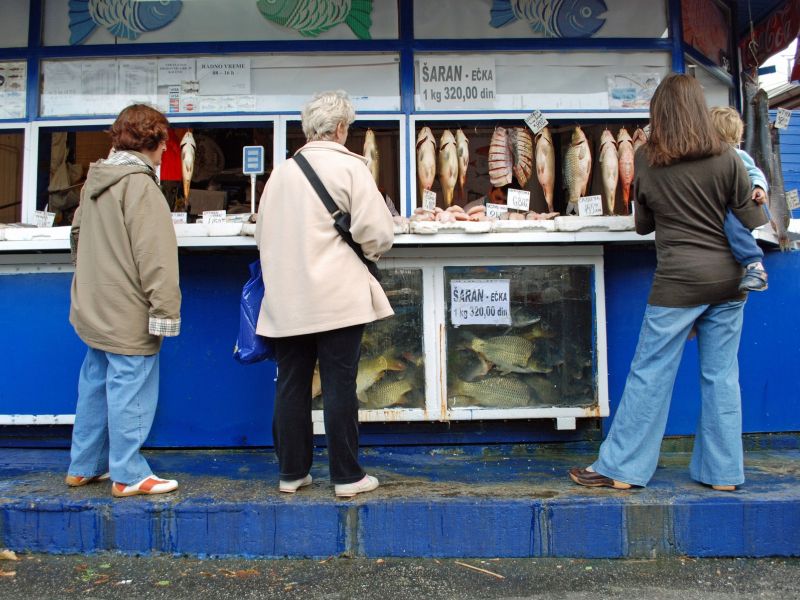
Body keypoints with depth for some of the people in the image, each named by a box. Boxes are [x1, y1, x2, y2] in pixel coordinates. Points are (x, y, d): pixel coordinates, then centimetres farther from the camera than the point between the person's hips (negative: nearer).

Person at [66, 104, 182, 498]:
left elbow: (78, 237, 22)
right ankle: (128, 475, 10)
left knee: (94, 387, 18)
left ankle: (84, 466, 29)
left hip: (94, 310, 10)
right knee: (129, 391, 0)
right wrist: (165, 310, -19)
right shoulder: (140, 185, -16)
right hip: (128, 315, -9)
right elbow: (155, 256, -21)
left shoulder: (95, 180, 12)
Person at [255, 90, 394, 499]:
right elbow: (377, 232, -11)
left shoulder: (282, 171, 9)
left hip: (287, 298, 5)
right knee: (339, 387, 2)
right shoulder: (350, 167, -5)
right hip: (337, 297, -4)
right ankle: (346, 476, 11)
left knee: (291, 386, 11)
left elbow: (262, 232, 16)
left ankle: (292, 472, 21)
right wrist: (369, 251, 10)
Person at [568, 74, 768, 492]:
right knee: (721, 375, 11)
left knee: (650, 374, 2)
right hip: (728, 278, 3)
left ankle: (620, 468, 9)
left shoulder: (646, 160, -3)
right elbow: (752, 222, 2)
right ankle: (723, 472, 20)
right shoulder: (726, 158, -2)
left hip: (679, 280, -3)